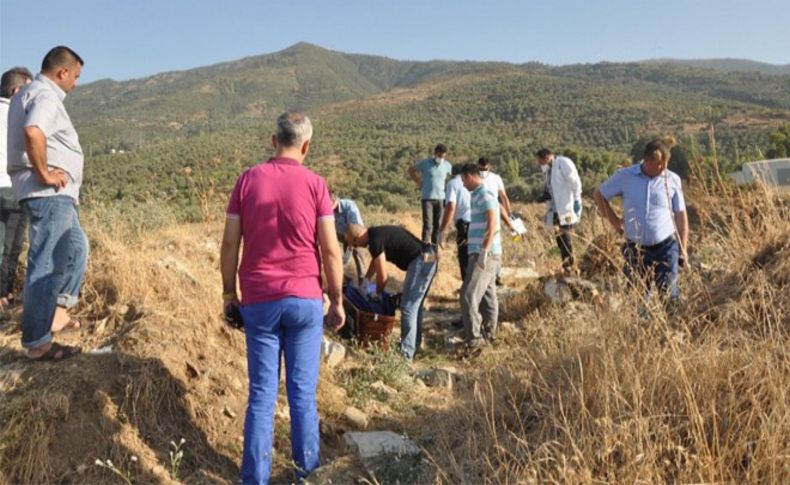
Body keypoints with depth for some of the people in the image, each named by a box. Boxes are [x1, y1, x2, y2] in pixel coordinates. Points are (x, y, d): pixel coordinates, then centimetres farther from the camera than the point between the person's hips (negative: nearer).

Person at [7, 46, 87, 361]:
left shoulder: (28, 94, 20)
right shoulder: (45, 95, -13)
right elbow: (33, 132, -33)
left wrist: (44, 172, 13)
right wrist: (44, 174, -22)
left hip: (56, 194, 11)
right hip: (49, 194, -11)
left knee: (75, 248, 22)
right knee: (45, 264, -7)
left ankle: (57, 311, 24)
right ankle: (37, 342, -1)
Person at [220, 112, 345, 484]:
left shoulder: (248, 180, 1)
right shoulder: (314, 184, -4)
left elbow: (230, 244, 1)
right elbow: (330, 250, -5)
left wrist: (229, 292, 11)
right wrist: (337, 300, 5)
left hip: (258, 301, 1)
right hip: (304, 300, -1)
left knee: (262, 394, 8)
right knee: (303, 392, 8)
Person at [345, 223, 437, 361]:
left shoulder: (375, 240, -16)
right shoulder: (377, 233, 14)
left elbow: (382, 276, -11)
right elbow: (375, 261, 31)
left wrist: (377, 293, 6)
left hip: (421, 262, -10)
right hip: (429, 258, 10)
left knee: (408, 308, -7)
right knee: (415, 305, 20)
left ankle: (406, 354, -4)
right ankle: (415, 345, 32)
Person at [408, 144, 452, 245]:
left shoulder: (447, 165, 2)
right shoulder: (425, 163, -6)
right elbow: (411, 170, 9)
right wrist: (418, 182, 4)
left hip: (440, 198, 3)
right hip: (427, 198, -3)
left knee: (437, 225, 9)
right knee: (427, 224, -10)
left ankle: (435, 247, 19)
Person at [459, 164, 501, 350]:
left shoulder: (484, 195, -12)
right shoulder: (479, 195, 18)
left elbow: (493, 224, -22)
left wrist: (484, 251, -25)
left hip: (485, 254, -10)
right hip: (485, 253, 10)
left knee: (469, 294, -12)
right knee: (487, 295, 15)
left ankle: (474, 338, -11)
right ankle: (489, 333, 23)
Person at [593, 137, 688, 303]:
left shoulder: (672, 180, -3)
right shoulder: (624, 176, -5)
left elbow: (681, 215, 4)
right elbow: (599, 195, 10)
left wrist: (683, 249, 2)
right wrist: (614, 221, 5)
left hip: (666, 246, -1)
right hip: (635, 247, 1)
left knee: (669, 294, -3)